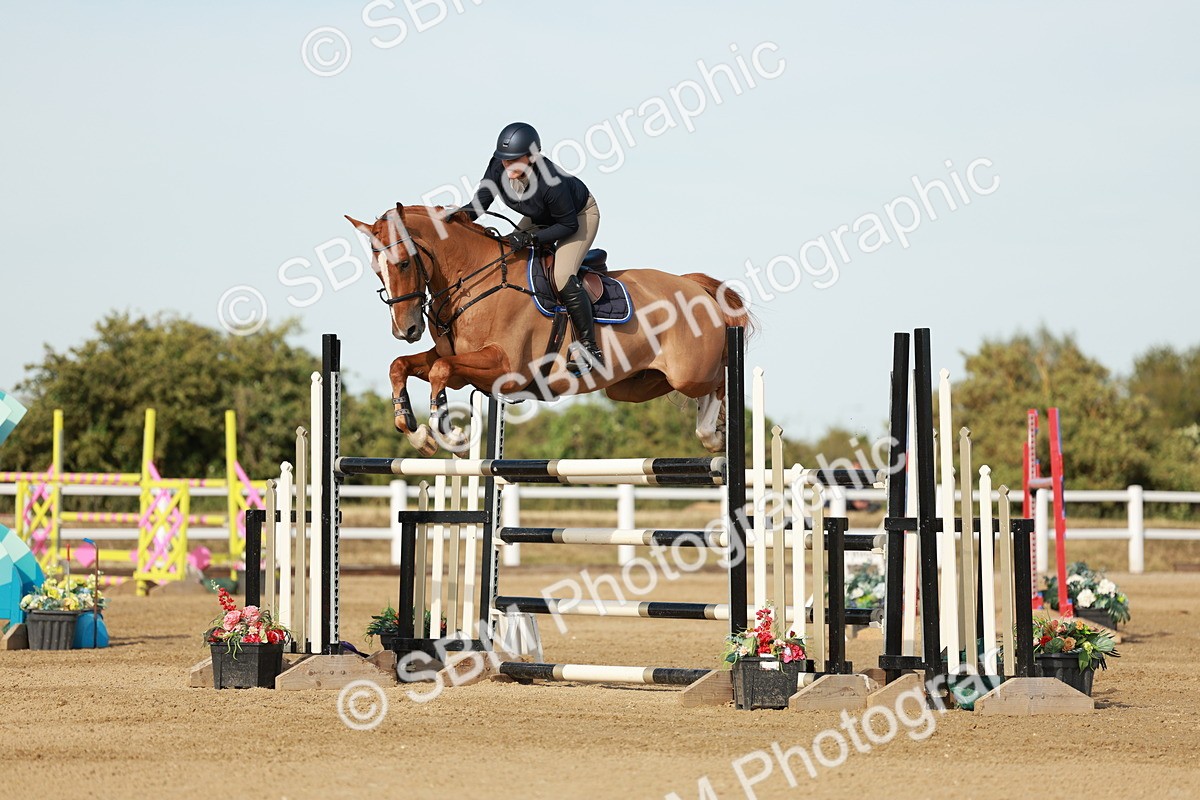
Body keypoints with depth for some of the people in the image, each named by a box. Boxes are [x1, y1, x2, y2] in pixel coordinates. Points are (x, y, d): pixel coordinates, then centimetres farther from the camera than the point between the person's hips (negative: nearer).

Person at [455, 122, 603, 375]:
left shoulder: (551, 182, -41)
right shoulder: (499, 165, -26)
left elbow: (568, 224, -29)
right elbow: (482, 200, -16)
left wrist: (531, 238, -37)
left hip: (580, 215, -8)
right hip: (540, 217, 8)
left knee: (563, 277, -23)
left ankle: (590, 347, -12)